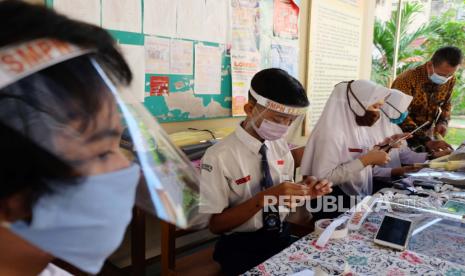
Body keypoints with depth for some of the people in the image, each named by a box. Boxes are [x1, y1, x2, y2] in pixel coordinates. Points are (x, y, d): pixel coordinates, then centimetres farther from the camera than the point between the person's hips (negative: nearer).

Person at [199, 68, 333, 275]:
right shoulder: (220, 157, -17)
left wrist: (304, 193, -10)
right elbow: (216, 224, -13)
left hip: (283, 237, 6)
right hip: (241, 249, -6)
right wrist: (264, 197, -25)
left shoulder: (281, 146, 2)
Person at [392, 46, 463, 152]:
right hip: (404, 136, -5)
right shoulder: (408, 79, -23)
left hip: (427, 134, 5)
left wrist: (443, 122, -6)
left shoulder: (450, 80, -3)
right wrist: (426, 141, -33)